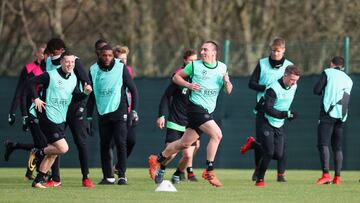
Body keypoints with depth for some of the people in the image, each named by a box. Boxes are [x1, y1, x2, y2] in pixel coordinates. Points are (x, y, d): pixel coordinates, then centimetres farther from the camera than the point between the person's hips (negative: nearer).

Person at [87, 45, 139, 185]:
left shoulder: (121, 68, -3)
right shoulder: (94, 70, 4)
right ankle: (108, 176, 12)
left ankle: (122, 176, -9)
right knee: (104, 146, 4)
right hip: (103, 114, 3)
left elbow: (133, 89, 2)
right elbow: (91, 95, 11)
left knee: (120, 143, -12)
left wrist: (134, 111, -3)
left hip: (119, 112, -3)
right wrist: (89, 117, 9)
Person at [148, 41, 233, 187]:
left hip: (207, 112, 6)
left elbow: (228, 91, 13)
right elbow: (176, 77, 9)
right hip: (196, 107, -6)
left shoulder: (222, 68, 10)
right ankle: (209, 171, -15)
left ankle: (157, 160, 29)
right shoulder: (195, 66, 0)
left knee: (185, 143, 11)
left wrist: (227, 82, -9)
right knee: (217, 134, -22)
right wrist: (188, 85, -8)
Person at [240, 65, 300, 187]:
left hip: (280, 125, 7)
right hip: (267, 123, -7)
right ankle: (260, 179, 6)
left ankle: (253, 144, 24)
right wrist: (286, 114, -34)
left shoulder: (293, 87, 0)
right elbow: (268, 110, -28)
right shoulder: (273, 89, -23)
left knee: (278, 155, -1)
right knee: (269, 153, -14)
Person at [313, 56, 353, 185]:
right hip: (342, 116, 6)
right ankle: (337, 177, 7)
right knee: (337, 147, 11)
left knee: (323, 144, -11)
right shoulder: (348, 80, 21)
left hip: (328, 113, -6)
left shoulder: (328, 72, 5)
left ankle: (326, 175, -25)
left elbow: (316, 90, -2)